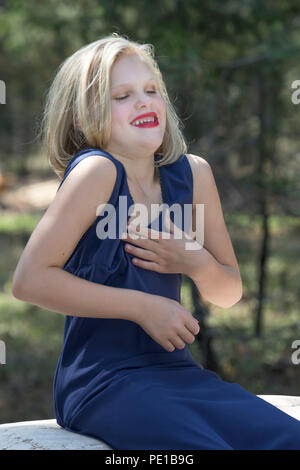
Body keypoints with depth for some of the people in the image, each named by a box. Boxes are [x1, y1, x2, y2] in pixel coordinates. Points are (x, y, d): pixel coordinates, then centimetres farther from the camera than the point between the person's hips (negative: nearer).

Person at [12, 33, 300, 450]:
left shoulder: (192, 173, 6)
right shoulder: (96, 170, -11)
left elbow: (228, 293, 14)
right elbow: (29, 279, -18)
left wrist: (198, 263, -10)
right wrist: (144, 307, -15)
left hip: (178, 372, 6)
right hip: (102, 382, -6)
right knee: (207, 445, -28)